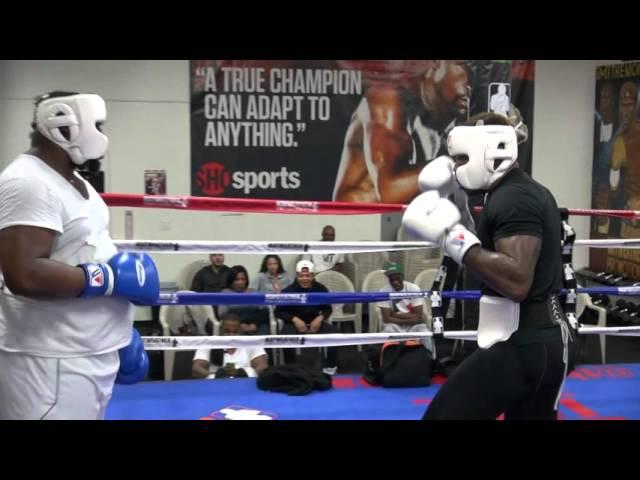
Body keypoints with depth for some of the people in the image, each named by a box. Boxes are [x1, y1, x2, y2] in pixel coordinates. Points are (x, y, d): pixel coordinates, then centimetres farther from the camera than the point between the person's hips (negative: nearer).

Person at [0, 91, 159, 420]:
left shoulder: (76, 183, 13)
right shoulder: (29, 183, -19)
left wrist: (123, 335, 19)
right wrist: (113, 278, -20)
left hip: (92, 354, 10)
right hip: (52, 364, -10)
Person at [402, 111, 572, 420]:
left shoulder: (511, 199, -17)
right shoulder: (530, 191, 13)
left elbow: (516, 283, -28)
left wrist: (451, 236, -25)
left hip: (517, 345, -10)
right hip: (547, 340, 10)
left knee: (441, 415, -5)